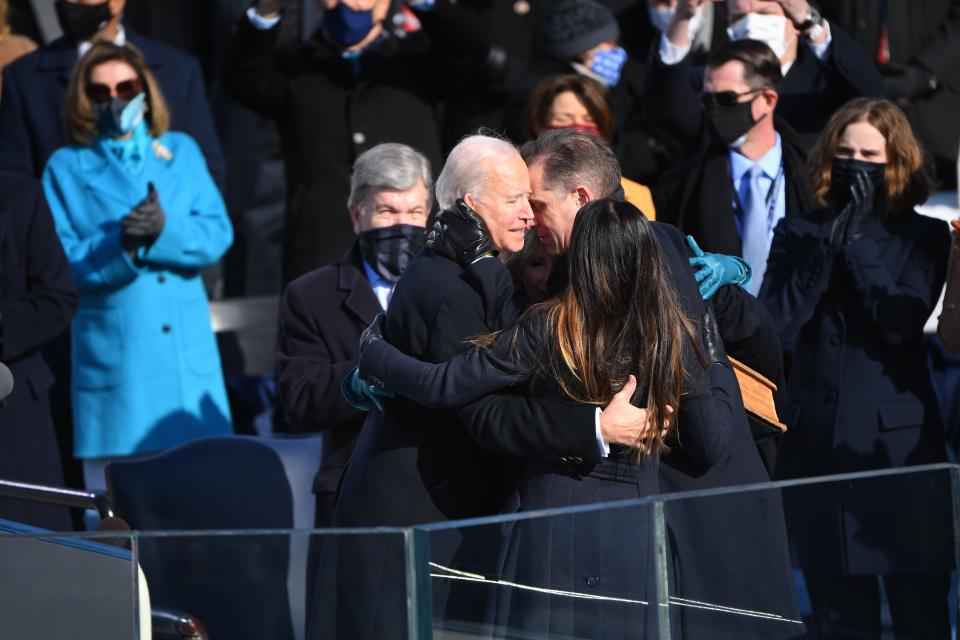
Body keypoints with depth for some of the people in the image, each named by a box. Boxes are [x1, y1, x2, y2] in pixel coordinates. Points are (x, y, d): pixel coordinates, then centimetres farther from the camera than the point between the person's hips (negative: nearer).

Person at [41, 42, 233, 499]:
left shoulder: (182, 153, 14)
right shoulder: (66, 169, 8)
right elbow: (60, 263, -2)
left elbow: (217, 235, 3)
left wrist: (166, 231, -17)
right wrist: (119, 245, -20)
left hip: (187, 355, 2)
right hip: (113, 355, -2)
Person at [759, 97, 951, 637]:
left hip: (899, 442, -2)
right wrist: (829, 245, -11)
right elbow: (776, 325, -5)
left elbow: (902, 322, -11)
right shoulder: (799, 233, 9)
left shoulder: (923, 237, 4)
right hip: (821, 444, 2)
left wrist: (858, 243, -12)